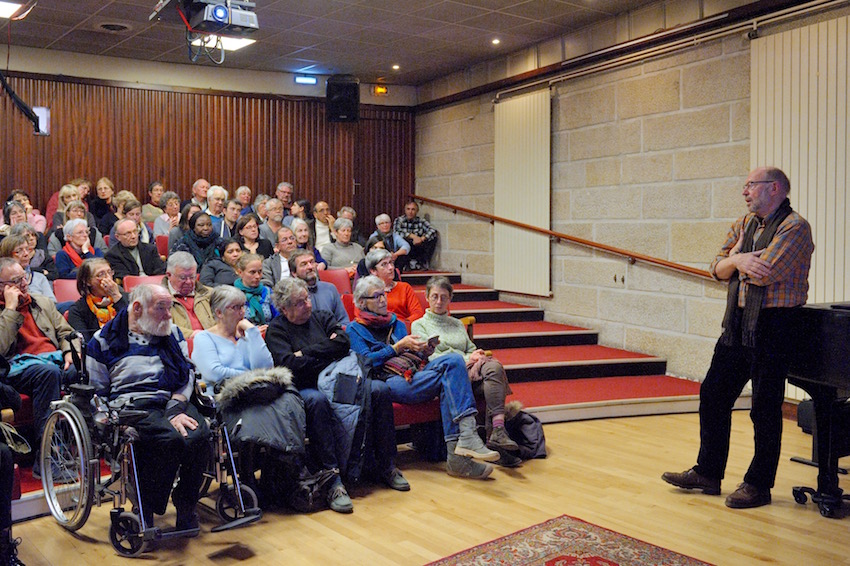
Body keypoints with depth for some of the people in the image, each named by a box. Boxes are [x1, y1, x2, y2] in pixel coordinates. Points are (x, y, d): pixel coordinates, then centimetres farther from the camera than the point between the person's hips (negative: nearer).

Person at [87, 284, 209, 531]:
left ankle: (186, 507, -9)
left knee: (199, 436, -29)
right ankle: (146, 510, -12)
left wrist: (175, 409, -7)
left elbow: (187, 375, 10)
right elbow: (96, 393, 8)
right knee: (171, 440, -33)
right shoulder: (104, 340, 10)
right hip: (131, 406, -3)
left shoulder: (173, 333, 20)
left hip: (173, 402, 4)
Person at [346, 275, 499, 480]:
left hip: (414, 374, 6)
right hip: (389, 381, -5)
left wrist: (420, 350, 4)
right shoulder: (354, 329, 13)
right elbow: (366, 361, -3)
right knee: (449, 377, -27)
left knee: (453, 359, -26)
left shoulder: (397, 324, 31)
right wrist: (399, 346, -6)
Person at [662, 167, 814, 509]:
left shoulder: (794, 227, -11)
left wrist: (737, 257, -4)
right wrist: (738, 261, -15)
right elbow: (717, 269, 6)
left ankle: (759, 485, 16)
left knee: (765, 409, 2)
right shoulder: (744, 224, 14)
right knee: (713, 395, 10)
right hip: (737, 326, 8)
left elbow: (764, 274, -23)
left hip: (773, 329, -8)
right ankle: (707, 473, 23)